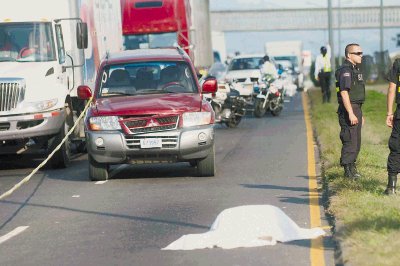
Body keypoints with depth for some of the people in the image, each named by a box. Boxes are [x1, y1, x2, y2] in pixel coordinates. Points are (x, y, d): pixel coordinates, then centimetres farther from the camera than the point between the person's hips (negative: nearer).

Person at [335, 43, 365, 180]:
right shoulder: (345, 70, -14)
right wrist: (351, 113, -26)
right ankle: (348, 170, -4)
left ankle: (352, 168, 22)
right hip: (348, 109, -10)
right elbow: (344, 93, -22)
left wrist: (360, 114, 25)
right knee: (350, 141, -8)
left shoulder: (355, 70, 18)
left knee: (356, 142, 14)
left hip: (356, 109, 10)